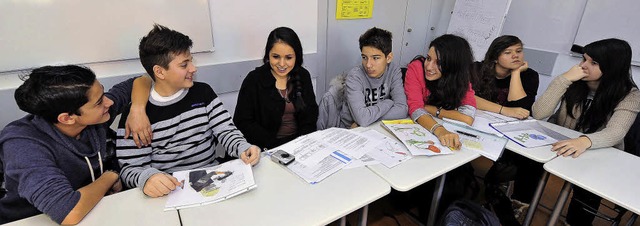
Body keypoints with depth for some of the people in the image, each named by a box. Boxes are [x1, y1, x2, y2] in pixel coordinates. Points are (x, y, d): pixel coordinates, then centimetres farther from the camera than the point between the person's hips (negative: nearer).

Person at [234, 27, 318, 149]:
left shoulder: (303, 76, 5)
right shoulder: (253, 80, -6)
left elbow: (311, 114, 7)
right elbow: (242, 122, -7)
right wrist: (275, 145, -16)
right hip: (267, 148, -2)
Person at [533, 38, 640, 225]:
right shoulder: (573, 82, -7)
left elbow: (615, 133, -29)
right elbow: (538, 114, -18)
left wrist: (585, 141, -52)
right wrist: (564, 79, -25)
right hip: (558, 144, 2)